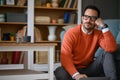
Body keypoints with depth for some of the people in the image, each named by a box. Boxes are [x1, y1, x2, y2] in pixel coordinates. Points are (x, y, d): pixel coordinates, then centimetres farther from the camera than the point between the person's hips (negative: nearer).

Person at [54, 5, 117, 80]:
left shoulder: (99, 34, -2)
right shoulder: (71, 33, -12)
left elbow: (112, 48, -22)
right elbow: (65, 57, -23)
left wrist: (104, 27, -24)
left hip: (89, 69, 3)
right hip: (73, 69, -2)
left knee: (107, 53, -20)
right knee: (60, 73, -36)